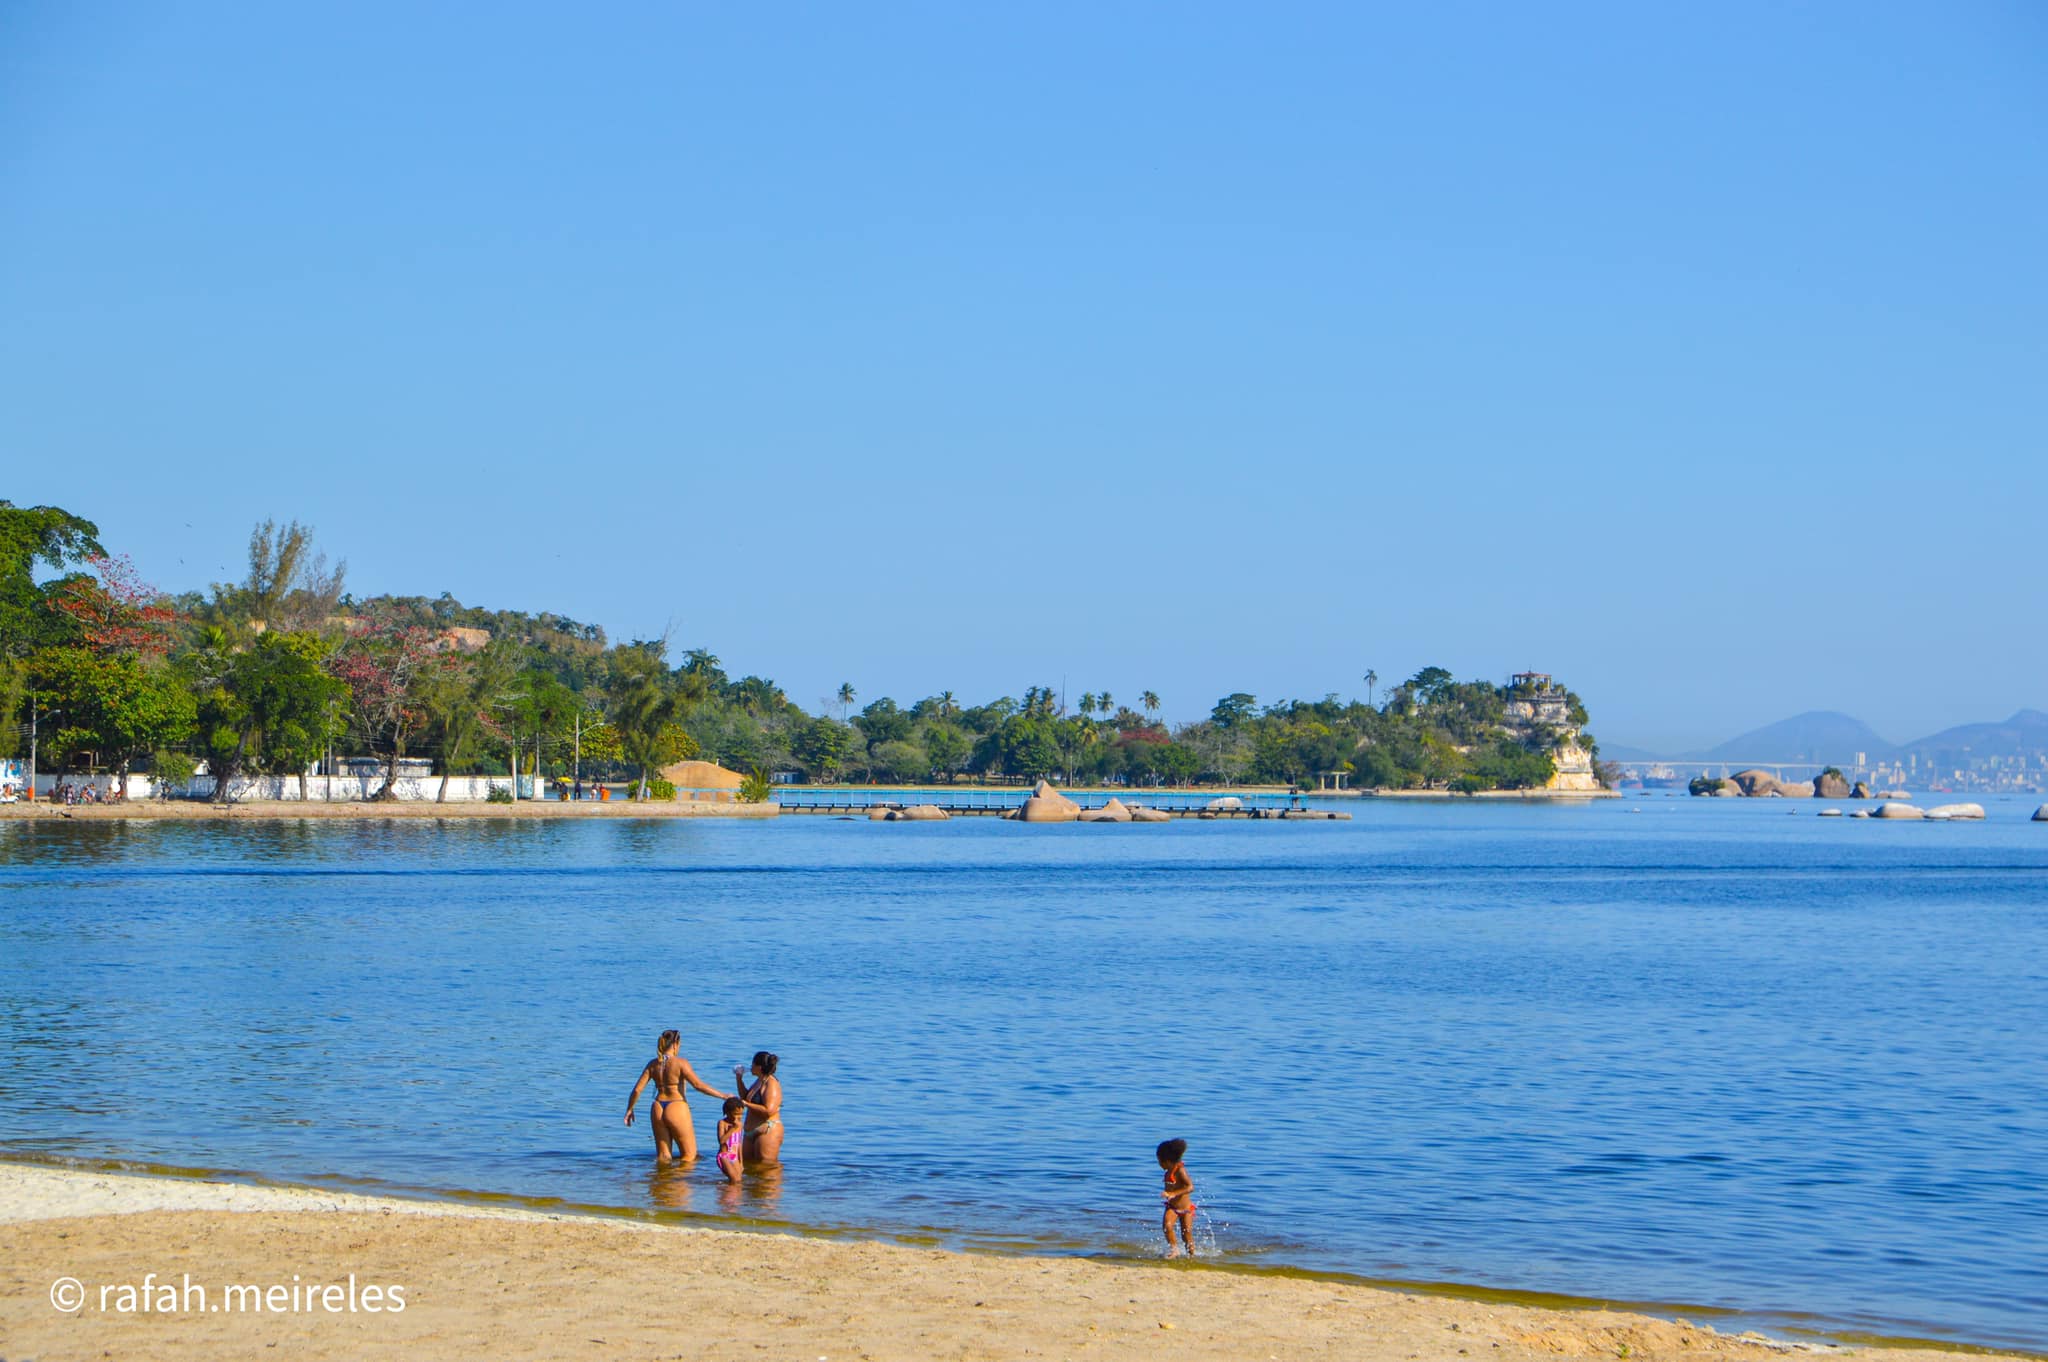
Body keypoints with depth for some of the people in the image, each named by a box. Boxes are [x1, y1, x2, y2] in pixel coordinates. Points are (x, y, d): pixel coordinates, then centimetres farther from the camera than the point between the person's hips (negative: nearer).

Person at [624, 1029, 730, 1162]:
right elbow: (698, 1085, -14)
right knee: (690, 1155, 4)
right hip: (677, 1108, -5)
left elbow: (637, 1089, 6)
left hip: (657, 1109, 5)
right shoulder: (680, 1063, -9)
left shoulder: (653, 1064, 6)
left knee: (662, 1156, 15)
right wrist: (722, 1095, -7)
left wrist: (629, 1109, 20)